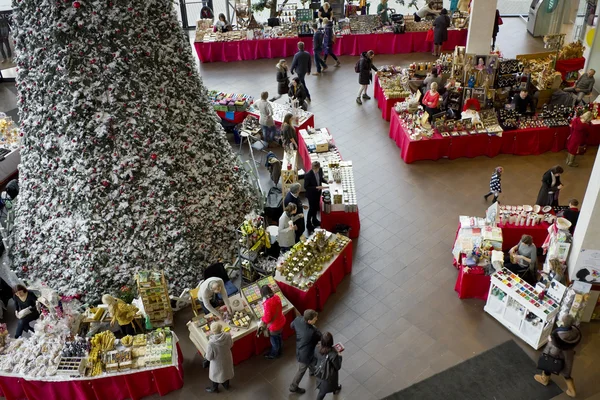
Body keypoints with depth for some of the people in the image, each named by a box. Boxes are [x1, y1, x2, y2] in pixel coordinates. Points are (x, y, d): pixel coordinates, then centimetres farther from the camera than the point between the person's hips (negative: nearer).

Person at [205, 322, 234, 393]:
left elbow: (209, 357, -23)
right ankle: (226, 385, 58)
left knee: (215, 375, 26)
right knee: (226, 371, 32)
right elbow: (231, 345, -4)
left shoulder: (211, 343, -38)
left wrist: (206, 356, -1)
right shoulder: (228, 336, -26)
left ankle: (214, 389, 52)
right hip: (227, 359, 4)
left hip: (217, 362, -4)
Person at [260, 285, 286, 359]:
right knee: (278, 337, 30)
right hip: (281, 321, 7)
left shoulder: (267, 303, -35)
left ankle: (274, 354, 44)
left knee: (274, 340, 20)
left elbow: (267, 318, -29)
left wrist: (262, 321, -8)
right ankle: (278, 351, 53)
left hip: (274, 325, -7)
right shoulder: (276, 297, -11)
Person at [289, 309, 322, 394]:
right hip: (305, 354, -7)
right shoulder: (313, 331, -43)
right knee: (302, 370, 21)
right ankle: (293, 387, 43)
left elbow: (292, 326, -1)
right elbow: (321, 338, -20)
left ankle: (313, 370, 68)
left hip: (300, 347, 7)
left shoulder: (298, 319, -26)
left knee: (311, 359, 37)